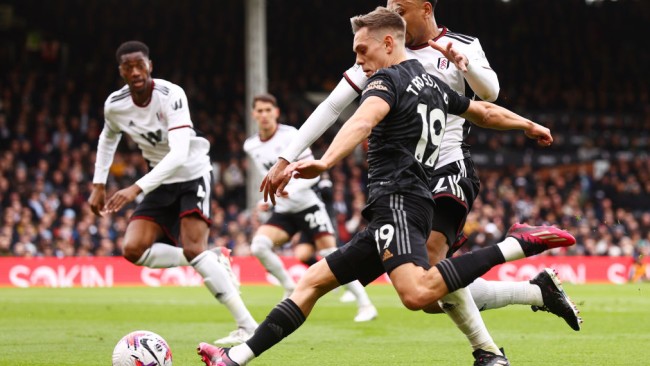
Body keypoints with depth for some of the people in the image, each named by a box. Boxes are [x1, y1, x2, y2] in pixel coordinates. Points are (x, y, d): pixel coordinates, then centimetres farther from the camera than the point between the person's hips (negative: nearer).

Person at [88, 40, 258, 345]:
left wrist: (136, 189, -44)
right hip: (162, 183, 6)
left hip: (193, 174, -6)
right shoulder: (114, 105, -7)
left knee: (193, 249, -24)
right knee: (134, 250, -13)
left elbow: (179, 153, -37)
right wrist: (98, 186, 10)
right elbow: (108, 140, 17)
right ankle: (213, 262, 0)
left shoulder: (171, 96, -26)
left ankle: (247, 325, -22)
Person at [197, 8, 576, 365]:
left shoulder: (388, 79, -4)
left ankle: (517, 245, -27)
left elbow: (362, 123, -25)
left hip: (397, 200, -11)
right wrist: (531, 126, 55)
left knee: (418, 293, -35)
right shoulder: (436, 86, 22)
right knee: (314, 281, 10)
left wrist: (325, 162, -42)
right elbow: (486, 111, 36)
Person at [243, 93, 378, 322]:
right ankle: (290, 289, 1)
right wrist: (268, 199, 9)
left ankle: (365, 305, -3)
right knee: (258, 246, -18)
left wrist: (288, 190, -32)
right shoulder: (250, 146, 3)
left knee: (331, 256, -12)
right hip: (283, 211, 5)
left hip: (307, 205, -5)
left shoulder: (291, 136, -15)